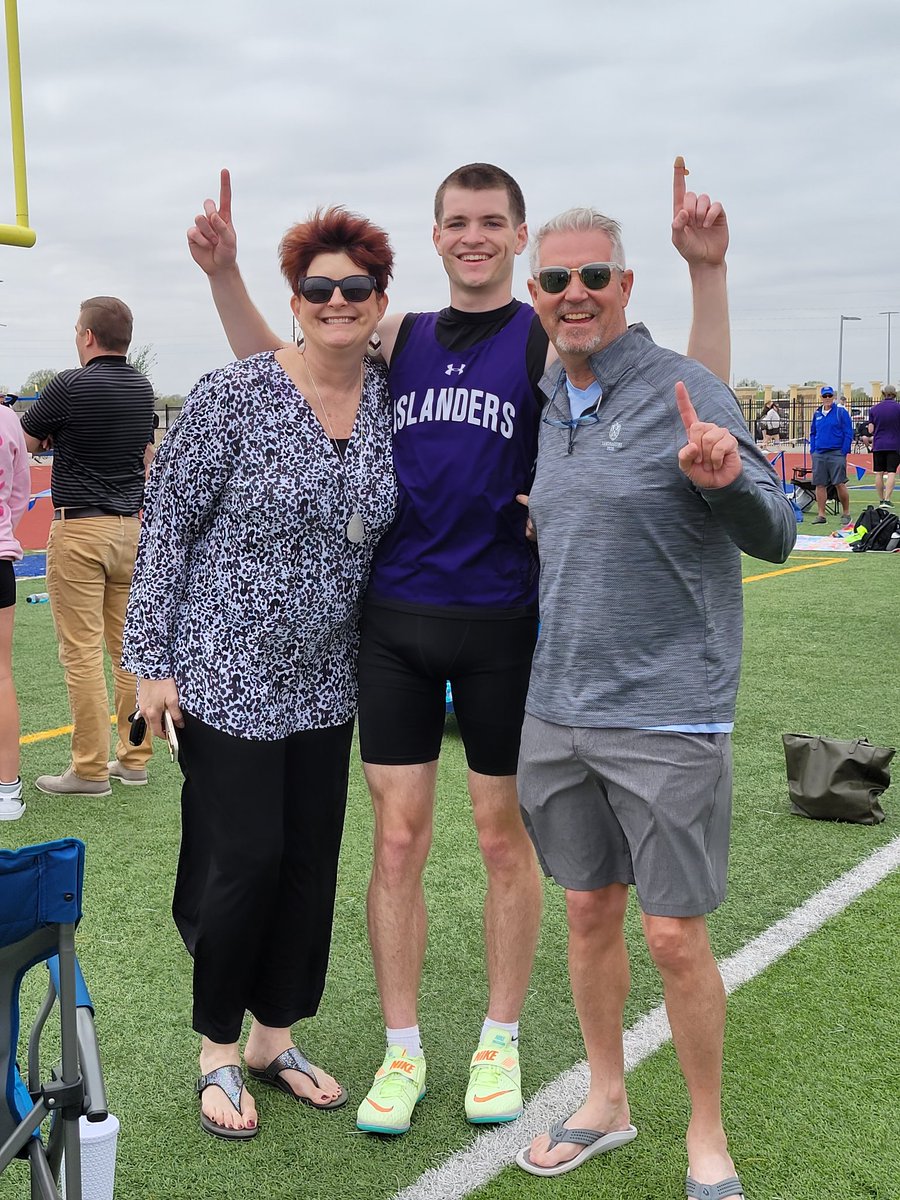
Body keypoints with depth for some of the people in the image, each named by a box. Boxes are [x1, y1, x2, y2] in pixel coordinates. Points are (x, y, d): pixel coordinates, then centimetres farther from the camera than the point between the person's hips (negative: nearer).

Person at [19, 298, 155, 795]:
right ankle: (134, 759, 16)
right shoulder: (142, 387, 9)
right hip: (130, 527, 7)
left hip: (80, 528, -7)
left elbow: (25, 442, 0)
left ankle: (90, 769, 2)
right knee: (129, 647, 10)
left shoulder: (70, 385, -11)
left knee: (82, 652, -2)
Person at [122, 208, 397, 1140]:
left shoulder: (389, 402, 2)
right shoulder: (234, 395, -12)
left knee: (312, 862, 10)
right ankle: (218, 1051, 22)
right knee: (244, 860, -1)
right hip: (225, 672, -5)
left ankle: (275, 1036, 30)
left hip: (325, 680, 5)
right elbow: (166, 524, -8)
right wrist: (152, 661, -9)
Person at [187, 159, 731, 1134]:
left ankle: (499, 1041, 27)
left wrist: (707, 272, -18)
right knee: (397, 839, 6)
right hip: (394, 620, 3)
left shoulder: (552, 343, -1)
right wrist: (224, 275, 9)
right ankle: (402, 1052, 21)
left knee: (505, 838, 9)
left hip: (502, 623, -2)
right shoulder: (399, 339, 9)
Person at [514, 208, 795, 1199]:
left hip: (666, 713, -5)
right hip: (557, 710, 6)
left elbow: (775, 538, -15)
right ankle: (606, 1101, 34)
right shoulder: (541, 404, 9)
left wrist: (726, 478, -33)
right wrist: (531, 520, 7)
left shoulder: (683, 390, -10)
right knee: (588, 913, 15)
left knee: (675, 936, 2)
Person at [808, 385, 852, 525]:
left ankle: (846, 513, 6)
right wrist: (812, 450, 10)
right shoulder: (817, 413, 12)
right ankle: (821, 515, 9)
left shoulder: (841, 411, -2)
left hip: (836, 454, -5)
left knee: (840, 484, -8)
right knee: (819, 485, 3)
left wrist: (844, 452, -9)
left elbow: (848, 433, -3)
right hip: (819, 454, 5)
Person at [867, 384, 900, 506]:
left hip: (878, 445, 2)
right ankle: (887, 499, -12)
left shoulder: (874, 409, 1)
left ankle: (881, 499, 15)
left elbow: (871, 430, 2)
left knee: (879, 473, 9)